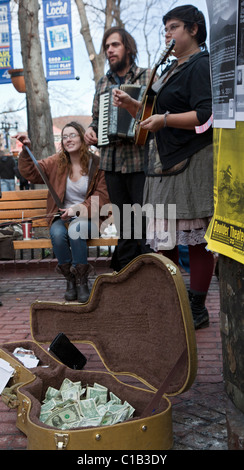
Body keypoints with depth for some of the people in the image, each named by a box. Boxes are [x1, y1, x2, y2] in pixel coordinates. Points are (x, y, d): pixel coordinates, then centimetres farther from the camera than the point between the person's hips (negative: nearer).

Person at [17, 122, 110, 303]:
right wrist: (26, 151, -5)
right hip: (61, 216, 2)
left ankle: (82, 281, -22)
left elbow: (102, 196, -3)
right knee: (58, 234, -33)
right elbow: (31, 173, 9)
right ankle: (70, 280, -12)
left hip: (87, 216, -2)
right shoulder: (56, 162, 7)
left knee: (75, 229, -37)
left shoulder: (96, 163, 0)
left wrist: (78, 209, -16)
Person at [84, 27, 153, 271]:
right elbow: (96, 117, 24)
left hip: (139, 159, -5)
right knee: (122, 221, 10)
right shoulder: (103, 82, 19)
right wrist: (90, 129, 3)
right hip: (111, 161, 5)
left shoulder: (147, 77, 4)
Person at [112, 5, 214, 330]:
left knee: (195, 238, -4)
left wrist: (165, 120, -21)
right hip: (165, 163, 10)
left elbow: (206, 116, -20)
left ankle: (197, 310, 5)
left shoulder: (201, 65, -8)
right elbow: (156, 113, 27)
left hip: (192, 165, -10)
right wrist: (131, 104, 13)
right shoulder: (172, 69, 22)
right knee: (163, 238, 11)